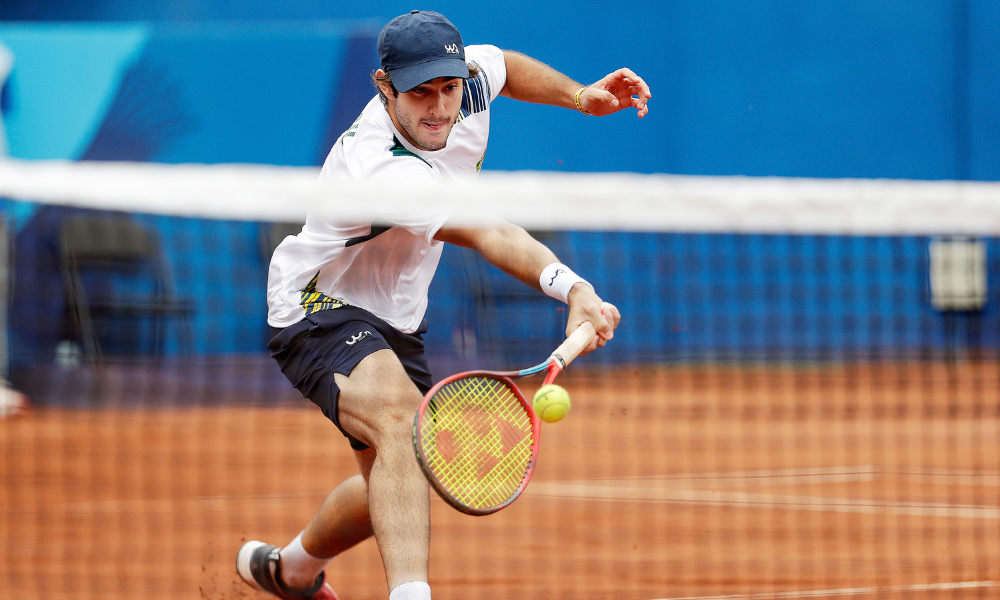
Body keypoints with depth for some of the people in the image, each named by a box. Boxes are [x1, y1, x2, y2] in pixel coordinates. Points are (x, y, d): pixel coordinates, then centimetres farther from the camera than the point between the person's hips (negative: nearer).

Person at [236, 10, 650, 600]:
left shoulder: (470, 77, -13)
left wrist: (580, 96, 4)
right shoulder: (385, 174, -38)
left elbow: (503, 65, 14)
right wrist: (574, 287, -64)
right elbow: (490, 236, -52)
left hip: (395, 319, 9)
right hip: (321, 309, -9)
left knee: (393, 484, 21)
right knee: (401, 420, -38)